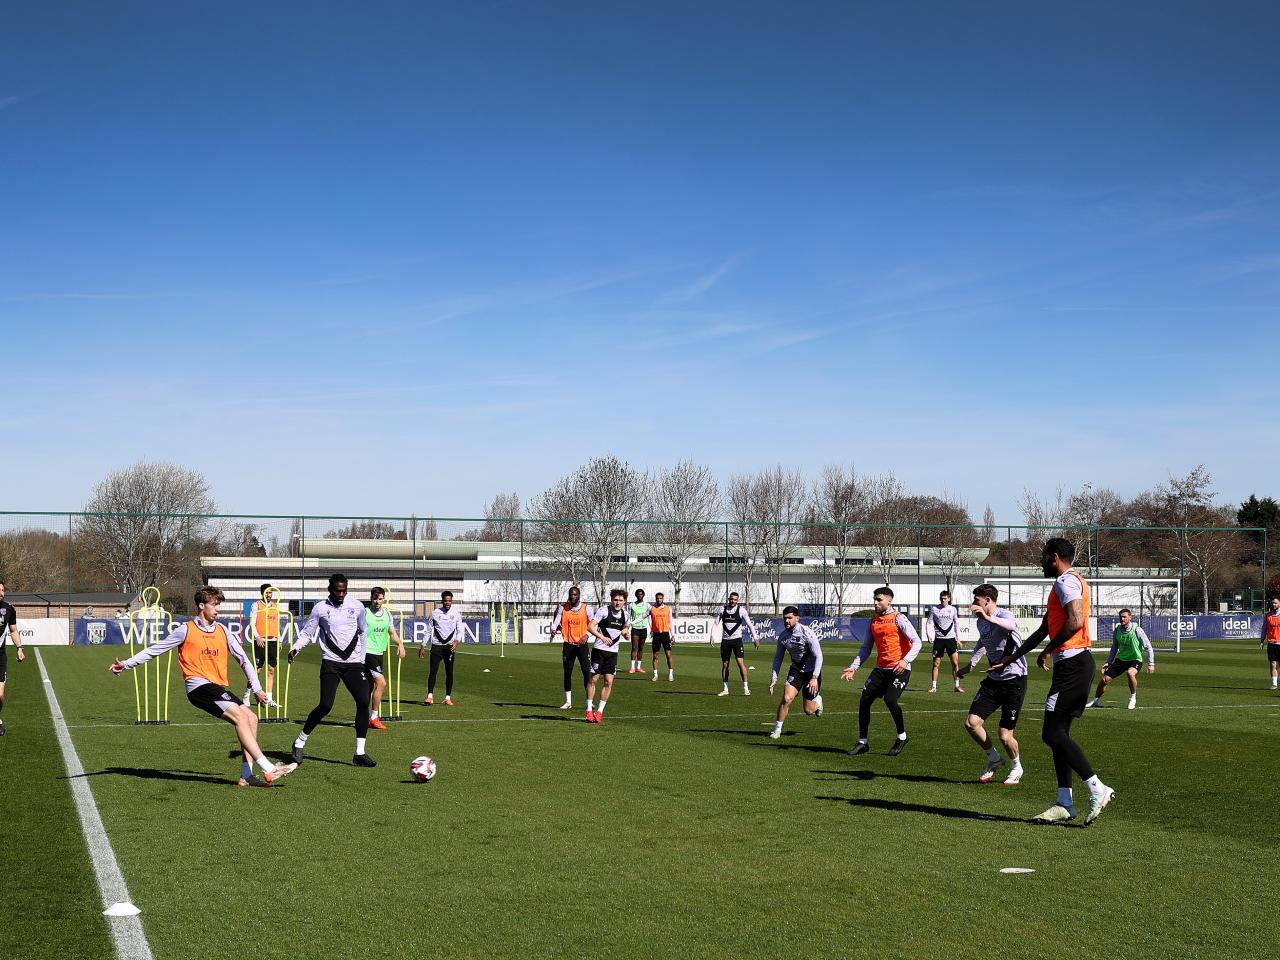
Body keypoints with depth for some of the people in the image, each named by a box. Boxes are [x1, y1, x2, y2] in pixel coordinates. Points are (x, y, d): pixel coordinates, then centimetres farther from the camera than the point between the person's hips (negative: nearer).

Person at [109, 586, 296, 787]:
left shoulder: (222, 630, 16)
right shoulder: (186, 630, 3)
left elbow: (242, 658, 20)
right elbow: (155, 650, 9)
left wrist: (257, 688, 17)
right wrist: (126, 664, 3)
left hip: (218, 688, 7)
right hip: (199, 686, -7)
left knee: (251, 718, -8)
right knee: (240, 716, -22)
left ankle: (247, 775, -4)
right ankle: (269, 770, -28)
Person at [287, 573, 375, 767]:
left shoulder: (356, 606, 7)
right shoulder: (320, 608, 0)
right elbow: (307, 632, 5)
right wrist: (295, 648, -13)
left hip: (354, 663, 3)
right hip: (331, 662, -3)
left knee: (363, 702, -12)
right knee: (325, 705, -14)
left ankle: (360, 753, -5)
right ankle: (299, 743, 6)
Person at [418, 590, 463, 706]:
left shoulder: (456, 614, 6)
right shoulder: (435, 613, 4)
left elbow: (460, 631, 4)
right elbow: (428, 631, 9)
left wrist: (457, 641, -16)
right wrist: (422, 646, 5)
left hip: (450, 646, 1)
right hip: (436, 646, -1)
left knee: (449, 673, 2)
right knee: (433, 671, -9)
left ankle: (448, 698, 8)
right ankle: (430, 696, -8)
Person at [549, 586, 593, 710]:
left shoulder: (586, 609, -1)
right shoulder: (562, 608, 1)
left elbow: (592, 625, 3)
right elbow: (556, 621, -6)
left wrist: (587, 635, -13)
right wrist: (553, 630, -27)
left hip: (582, 644, -1)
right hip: (568, 644, 1)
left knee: (587, 672, -5)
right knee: (567, 673, 4)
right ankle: (568, 702, 14)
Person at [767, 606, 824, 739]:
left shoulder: (807, 633, -22)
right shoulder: (782, 636, -6)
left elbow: (818, 656, -21)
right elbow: (778, 657, 7)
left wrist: (815, 678, -28)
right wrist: (774, 677, -1)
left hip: (812, 672, -3)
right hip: (795, 670, 3)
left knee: (809, 711, 1)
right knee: (786, 698, -18)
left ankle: (817, 699, 38)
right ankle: (777, 729, -3)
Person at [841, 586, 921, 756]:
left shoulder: (898, 618, -7)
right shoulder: (873, 621, 12)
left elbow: (917, 642, -12)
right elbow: (866, 649, 19)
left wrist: (905, 661, -26)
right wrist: (853, 667, 8)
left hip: (899, 670, -7)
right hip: (880, 668, 7)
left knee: (890, 699, -23)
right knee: (864, 700, -1)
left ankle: (902, 737, 0)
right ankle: (862, 742, 11)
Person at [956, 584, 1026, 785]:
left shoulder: (1003, 615, -17)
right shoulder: (981, 622, 8)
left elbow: (1011, 625, -43)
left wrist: (987, 617, -57)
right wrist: (970, 665, 32)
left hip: (1015, 679, -7)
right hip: (994, 679, 7)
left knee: (1005, 735, -8)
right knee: (971, 723, -5)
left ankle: (1016, 768, 22)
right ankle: (994, 759, 19)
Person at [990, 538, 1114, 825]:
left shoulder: (1066, 581, -10)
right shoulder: (1065, 583, 23)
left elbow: (1075, 621, -26)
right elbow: (1043, 630, 29)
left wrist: (1048, 651, -15)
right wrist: (1011, 658, 31)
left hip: (1072, 664, -10)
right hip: (1070, 664, 10)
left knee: (1053, 733, -11)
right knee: (1058, 734, 9)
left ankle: (1097, 789, -9)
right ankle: (1065, 803, 10)